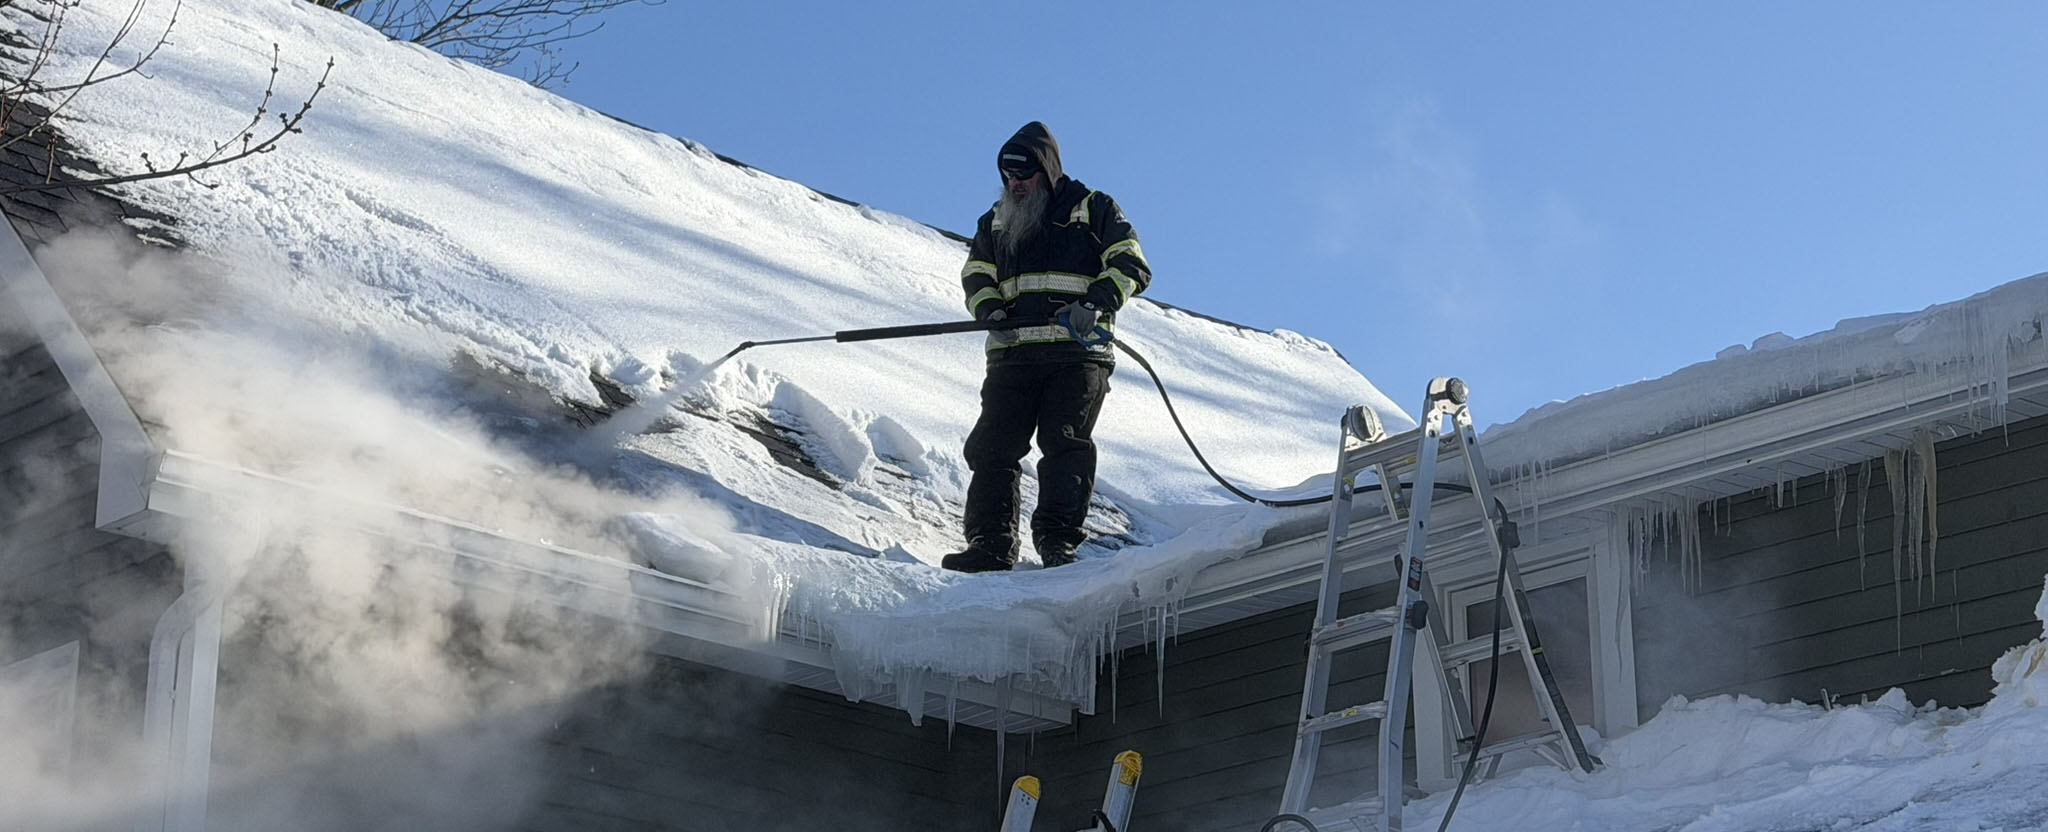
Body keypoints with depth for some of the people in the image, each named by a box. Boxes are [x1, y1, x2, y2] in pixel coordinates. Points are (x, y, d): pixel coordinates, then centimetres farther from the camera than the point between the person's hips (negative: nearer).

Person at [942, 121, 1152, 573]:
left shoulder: (1094, 210, 10)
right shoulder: (996, 221, 24)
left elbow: (1130, 265, 2)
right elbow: (976, 275, 21)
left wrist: (1095, 302, -15)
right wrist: (989, 310, -1)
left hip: (1076, 352, -4)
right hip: (1014, 353, 4)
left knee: (1066, 443, -12)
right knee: (993, 446, -5)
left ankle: (1058, 541, -13)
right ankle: (991, 544, -3)